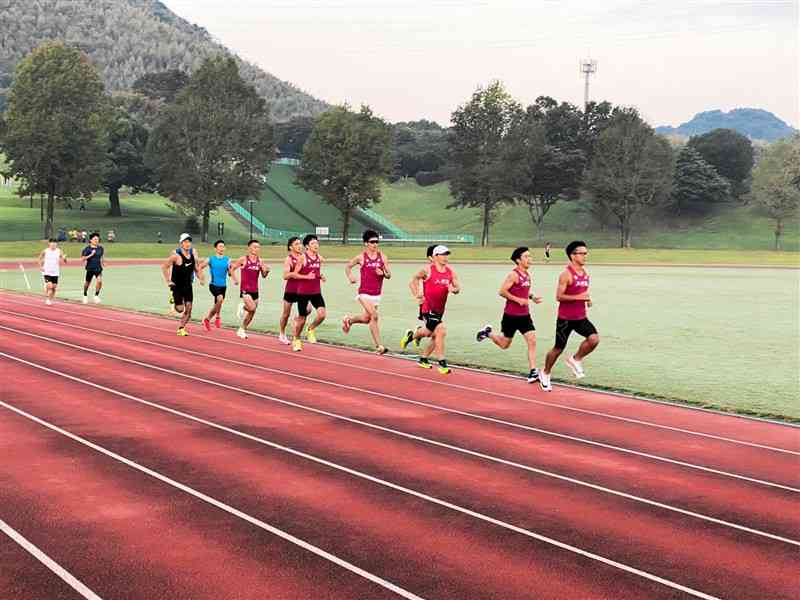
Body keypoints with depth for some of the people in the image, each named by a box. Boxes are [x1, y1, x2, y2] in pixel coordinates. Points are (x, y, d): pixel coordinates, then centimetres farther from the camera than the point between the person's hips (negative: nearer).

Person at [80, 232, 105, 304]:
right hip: (90, 268, -2)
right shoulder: (87, 249, -7)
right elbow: (82, 259, -10)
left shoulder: (101, 248, 4)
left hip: (98, 268, 2)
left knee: (99, 281, -22)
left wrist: (103, 262, 14)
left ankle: (96, 295, -6)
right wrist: (91, 255, -19)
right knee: (87, 283, 12)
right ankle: (85, 296, 38)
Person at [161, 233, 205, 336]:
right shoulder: (176, 255, -17)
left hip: (188, 285, 5)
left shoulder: (193, 253, 0)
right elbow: (164, 267, -11)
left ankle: (181, 328, 13)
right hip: (177, 286, -5)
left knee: (188, 308, -3)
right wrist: (168, 281, -15)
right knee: (180, 309, -5)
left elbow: (197, 268, 13)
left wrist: (201, 278, -2)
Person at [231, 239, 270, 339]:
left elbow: (263, 275, 11)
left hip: (255, 290, 5)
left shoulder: (259, 260, 5)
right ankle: (242, 307, 11)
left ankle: (241, 330, 22)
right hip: (245, 289, -5)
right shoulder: (244, 259, -5)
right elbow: (232, 269, 4)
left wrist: (266, 271, -10)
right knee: (252, 308, -22)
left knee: (252, 313, 8)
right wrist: (235, 280, -7)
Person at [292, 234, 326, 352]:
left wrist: (321, 276, 3)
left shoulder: (319, 258, 7)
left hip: (316, 292, 4)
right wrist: (307, 277, -19)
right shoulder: (302, 258, -8)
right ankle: (296, 340, 26)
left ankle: (311, 330, 11)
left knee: (322, 314, -16)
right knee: (302, 318, 4)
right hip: (303, 292, -4)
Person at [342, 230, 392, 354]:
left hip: (376, 293, 4)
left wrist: (383, 274, -17)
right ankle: (378, 346, -14)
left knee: (366, 318, 16)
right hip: (364, 293, -4)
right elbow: (348, 267, 11)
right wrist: (350, 277, -8)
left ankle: (348, 320, 48)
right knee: (374, 316, -19)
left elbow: (389, 275, 5)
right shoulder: (361, 257, -4)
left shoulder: (383, 257, 2)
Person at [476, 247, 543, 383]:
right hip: (511, 315, -6)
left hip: (524, 315, 6)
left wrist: (532, 297, 7)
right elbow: (502, 291, -19)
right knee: (504, 344, 9)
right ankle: (488, 333, 37)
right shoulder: (514, 275, -15)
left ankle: (533, 372, -8)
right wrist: (518, 300, -23)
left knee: (532, 341, -8)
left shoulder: (528, 275, 9)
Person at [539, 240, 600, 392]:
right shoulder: (566, 274, -15)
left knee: (594, 339, -18)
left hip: (581, 317, 6)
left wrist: (587, 299, 2)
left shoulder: (585, 274, 8)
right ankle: (545, 374, 28)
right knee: (558, 348, 6)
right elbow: (559, 296, -18)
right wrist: (578, 297, -25)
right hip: (565, 318, -6)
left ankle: (575, 360, 6)